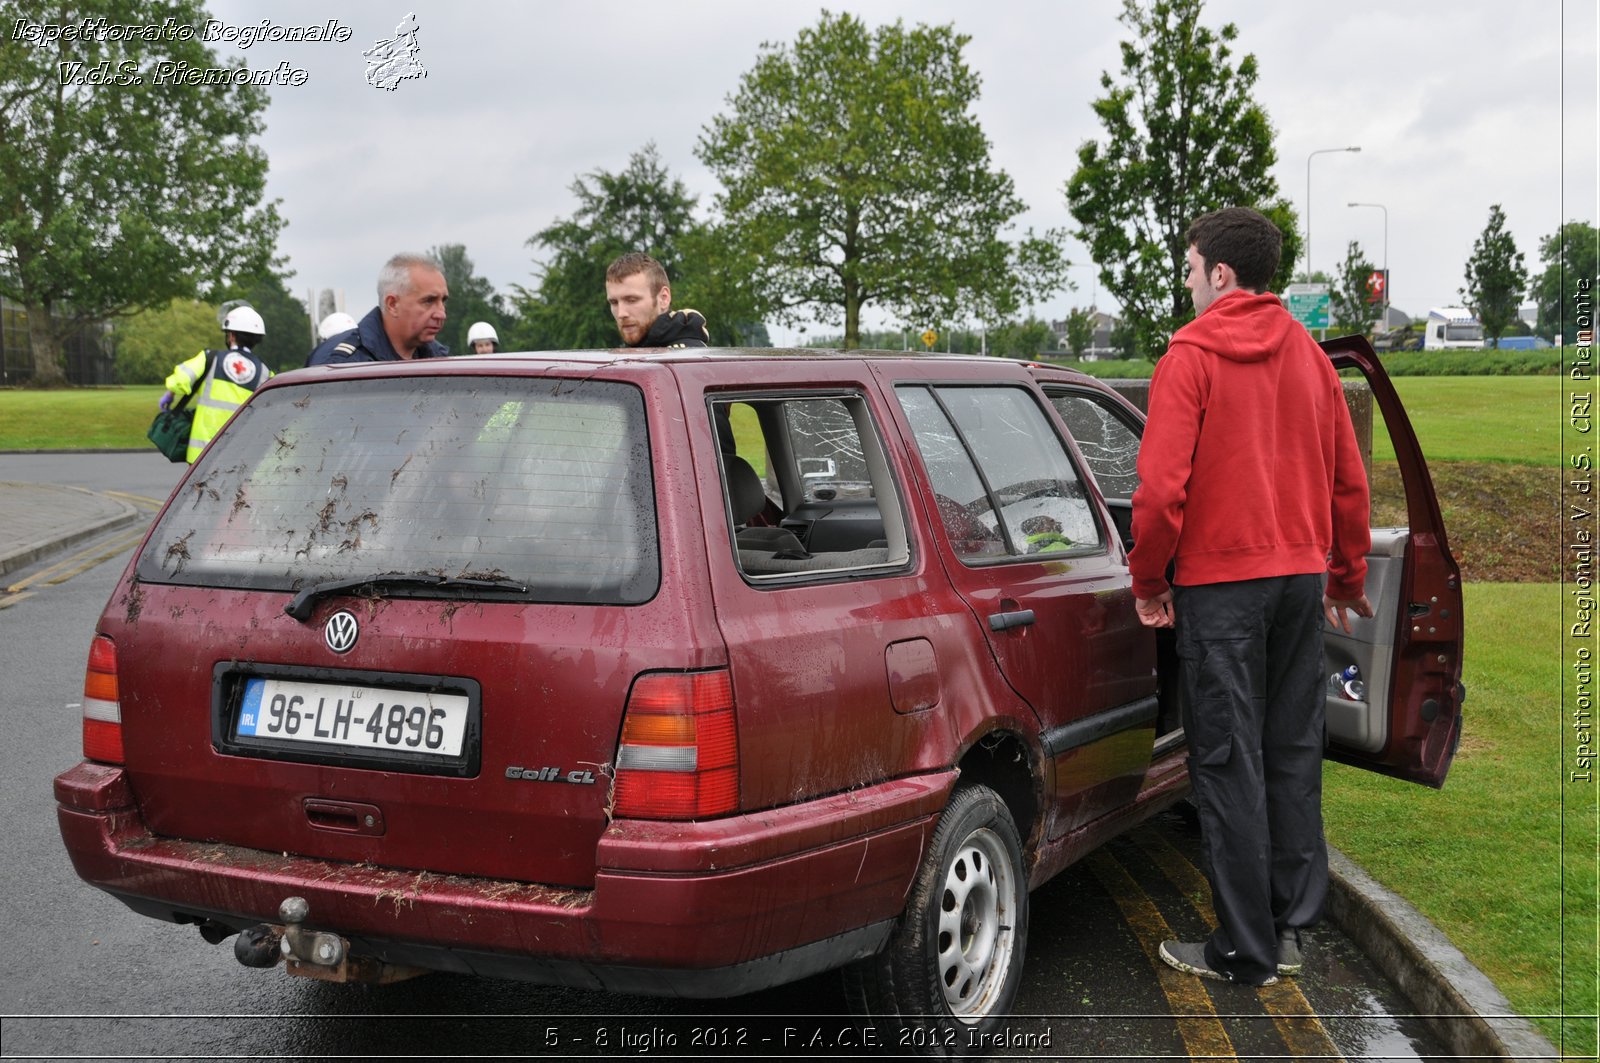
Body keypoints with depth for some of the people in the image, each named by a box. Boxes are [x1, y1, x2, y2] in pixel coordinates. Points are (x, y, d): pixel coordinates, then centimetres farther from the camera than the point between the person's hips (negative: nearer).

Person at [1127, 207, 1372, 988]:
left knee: (1229, 763, 0)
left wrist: (1148, 581, -4)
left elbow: (1161, 483, -16)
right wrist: (1347, 578, 21)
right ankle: (1291, 927, 21)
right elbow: (1349, 479, 12)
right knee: (1293, 754, 13)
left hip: (1219, 580, -6)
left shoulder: (1190, 355, -9)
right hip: (1300, 575, 6)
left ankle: (1246, 950, 5)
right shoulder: (1310, 355, 9)